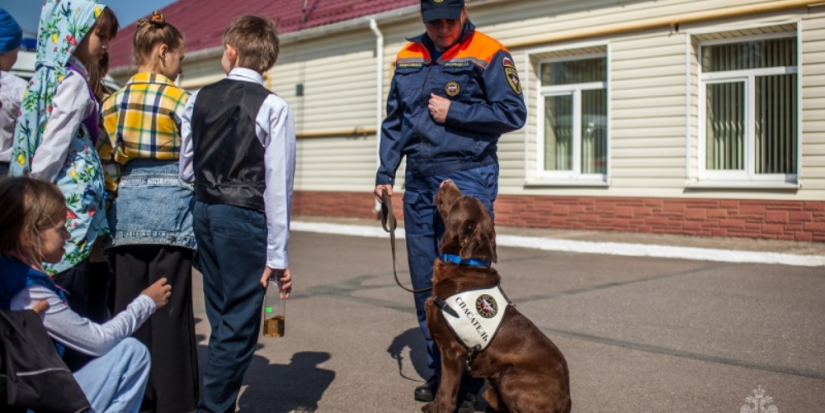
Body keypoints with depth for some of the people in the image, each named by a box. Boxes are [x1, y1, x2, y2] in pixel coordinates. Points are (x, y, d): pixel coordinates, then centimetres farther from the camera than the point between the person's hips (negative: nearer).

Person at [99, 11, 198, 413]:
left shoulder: (112, 101, 9)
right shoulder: (178, 99, -6)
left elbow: (107, 165, 9)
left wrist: (116, 204, 17)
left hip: (126, 208, 5)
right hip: (170, 207, -5)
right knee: (169, 308, 0)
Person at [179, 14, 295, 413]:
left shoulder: (199, 99, 5)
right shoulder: (272, 107, -10)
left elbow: (186, 169, 8)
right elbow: (277, 184, -12)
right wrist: (278, 253, -9)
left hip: (204, 213, 6)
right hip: (245, 217, -6)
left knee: (221, 319, 18)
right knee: (239, 324, 3)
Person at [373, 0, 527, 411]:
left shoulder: (488, 54, -4)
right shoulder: (408, 57, 12)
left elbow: (513, 112, -9)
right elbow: (393, 121, 16)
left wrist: (453, 112, -13)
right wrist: (385, 173, 8)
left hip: (468, 178, -6)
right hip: (419, 180, 6)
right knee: (425, 282, 9)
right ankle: (440, 371, 23)